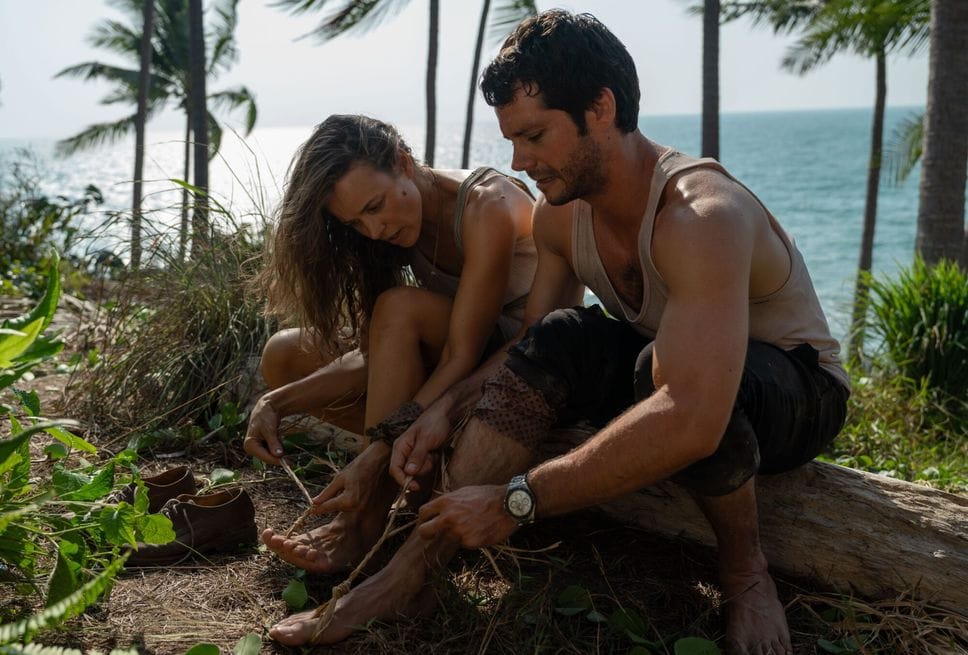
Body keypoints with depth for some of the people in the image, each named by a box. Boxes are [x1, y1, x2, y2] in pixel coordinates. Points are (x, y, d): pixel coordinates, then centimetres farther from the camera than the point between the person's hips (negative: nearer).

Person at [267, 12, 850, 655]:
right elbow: (532, 347, 1)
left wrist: (517, 499, -42)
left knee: (665, 364, -38)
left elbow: (689, 420, -46)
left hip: (799, 388, -6)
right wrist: (449, 406, -18)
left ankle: (745, 569, -13)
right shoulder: (559, 214, -9)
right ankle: (411, 569, -22)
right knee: (558, 340, -22)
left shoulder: (701, 216, -34)